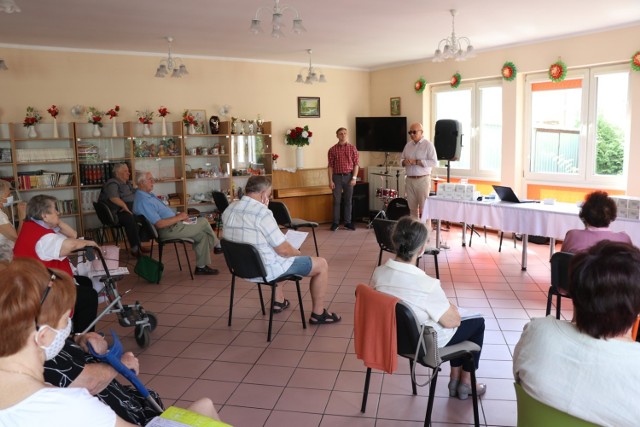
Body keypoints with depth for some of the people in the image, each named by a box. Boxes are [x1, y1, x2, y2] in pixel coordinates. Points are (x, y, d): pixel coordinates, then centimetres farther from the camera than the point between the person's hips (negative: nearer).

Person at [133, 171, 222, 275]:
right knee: (203, 222, -4)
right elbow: (159, 224, -26)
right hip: (169, 230, -11)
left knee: (202, 235, 7)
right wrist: (179, 217, -17)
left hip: (173, 225, 11)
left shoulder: (148, 195, 12)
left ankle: (201, 266, 15)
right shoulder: (143, 201, -22)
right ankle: (217, 245, 19)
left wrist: (177, 215, 6)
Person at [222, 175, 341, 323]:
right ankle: (318, 314, 17)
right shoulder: (262, 213, -26)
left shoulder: (229, 210, -2)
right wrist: (297, 252, 0)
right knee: (322, 264, 6)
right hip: (266, 270, -8)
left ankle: (278, 301, 44)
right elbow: (283, 250, -22)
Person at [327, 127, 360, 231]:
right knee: (336, 201, 3)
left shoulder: (352, 148, 3)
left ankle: (348, 222, 14)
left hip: (349, 176, 1)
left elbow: (356, 164, 2)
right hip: (337, 176, -1)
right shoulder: (332, 150, 1)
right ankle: (335, 223, 10)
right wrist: (330, 180, -6)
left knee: (348, 200, 6)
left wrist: (354, 178, -7)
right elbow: (330, 166, 0)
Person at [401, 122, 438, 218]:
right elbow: (401, 159, 18)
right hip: (409, 179, 6)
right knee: (412, 207, 10)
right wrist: (404, 162, -7)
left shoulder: (428, 144, -5)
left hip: (423, 179, -6)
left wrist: (416, 162, -19)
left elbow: (434, 162, -13)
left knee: (424, 207, -4)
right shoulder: (408, 145, 13)